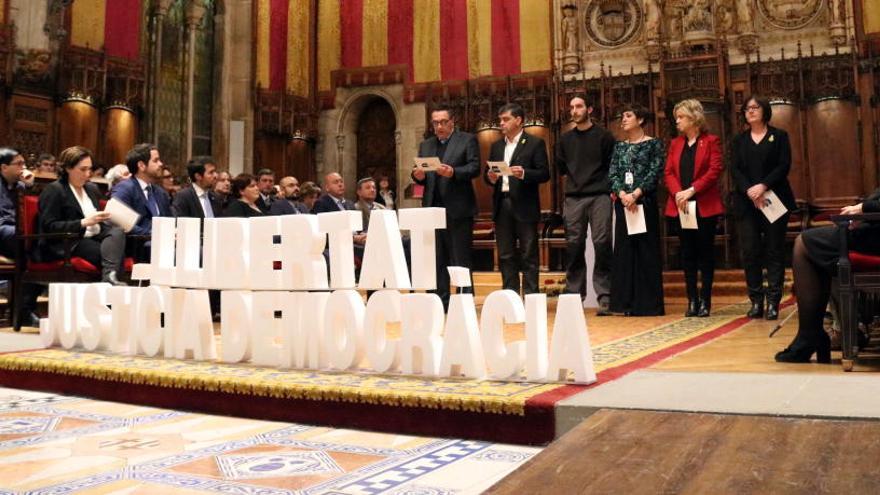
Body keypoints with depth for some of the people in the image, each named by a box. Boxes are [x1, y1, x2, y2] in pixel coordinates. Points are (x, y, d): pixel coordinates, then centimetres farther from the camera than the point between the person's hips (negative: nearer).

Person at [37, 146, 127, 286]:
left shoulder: (92, 189, 23)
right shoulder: (53, 190, 0)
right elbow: (49, 227, -9)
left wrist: (103, 219, 3)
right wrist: (83, 223, -18)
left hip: (94, 238, 6)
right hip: (67, 245, -6)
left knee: (118, 232, -30)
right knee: (113, 251, -31)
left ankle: (109, 275, -50)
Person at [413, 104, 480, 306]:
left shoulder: (467, 140, 3)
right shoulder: (425, 145, 18)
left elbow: (475, 168, -8)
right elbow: (420, 175, 15)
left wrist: (453, 172, -24)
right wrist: (418, 176, -8)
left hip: (458, 209, -5)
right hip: (433, 208, 5)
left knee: (461, 258, -2)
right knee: (437, 259, 8)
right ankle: (441, 302, 14)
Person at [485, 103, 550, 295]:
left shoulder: (535, 143, 1)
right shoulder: (496, 146, 17)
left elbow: (544, 174, -5)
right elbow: (488, 173, 17)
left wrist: (524, 174, -21)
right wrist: (491, 178, -6)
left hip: (524, 206, -5)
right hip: (502, 205, 5)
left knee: (528, 255, 0)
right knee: (505, 256, 8)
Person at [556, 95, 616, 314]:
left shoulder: (604, 136, 6)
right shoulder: (565, 140, 17)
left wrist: (610, 188, -3)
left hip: (599, 197, -3)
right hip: (573, 198, 3)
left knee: (602, 244, -8)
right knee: (573, 246, 1)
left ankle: (604, 297, -5)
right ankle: (574, 295, 8)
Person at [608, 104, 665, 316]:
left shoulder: (653, 144, 2)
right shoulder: (619, 146, 14)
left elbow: (655, 172, -8)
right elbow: (612, 174, 5)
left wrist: (636, 194, -17)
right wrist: (622, 194, -12)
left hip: (645, 201, -4)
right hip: (622, 203, 4)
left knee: (646, 250, -2)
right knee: (624, 250, 4)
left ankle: (648, 303, 4)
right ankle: (628, 302, 10)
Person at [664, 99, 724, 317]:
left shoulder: (711, 141, 2)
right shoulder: (675, 144, 15)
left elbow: (715, 170, -9)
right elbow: (668, 173, 6)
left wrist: (691, 190, -17)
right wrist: (677, 193, -12)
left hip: (705, 206, -4)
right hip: (680, 207, 4)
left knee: (705, 253, 2)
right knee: (687, 254, 5)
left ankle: (705, 300, 6)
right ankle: (692, 300, 10)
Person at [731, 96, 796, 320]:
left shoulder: (779, 136, 8)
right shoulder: (739, 140, 14)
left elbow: (784, 166, -3)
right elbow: (735, 169, 3)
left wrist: (763, 186, -17)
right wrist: (749, 190, -14)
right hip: (746, 202, 2)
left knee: (774, 251, -2)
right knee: (750, 251, -3)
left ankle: (773, 302, -1)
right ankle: (756, 301, 2)